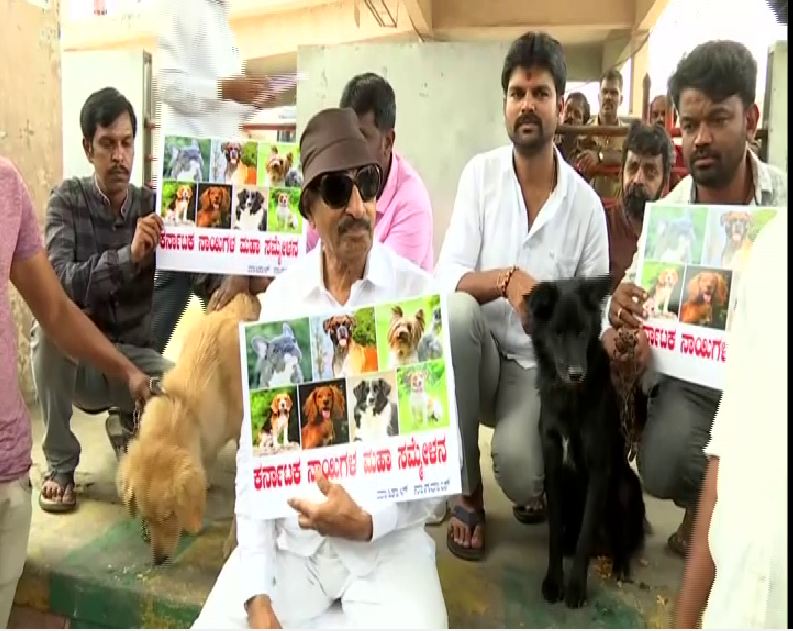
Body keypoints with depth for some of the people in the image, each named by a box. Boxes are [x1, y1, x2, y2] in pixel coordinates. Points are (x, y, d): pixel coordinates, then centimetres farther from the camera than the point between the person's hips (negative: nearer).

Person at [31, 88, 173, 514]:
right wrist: (129, 255, -40)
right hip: (72, 354, -1)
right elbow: (56, 283, -25)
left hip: (130, 353, 2)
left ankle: (127, 422, 14)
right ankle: (60, 465, -14)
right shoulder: (67, 200, -10)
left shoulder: (153, 205, -4)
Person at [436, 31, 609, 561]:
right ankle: (467, 495, -15)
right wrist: (507, 279, -33)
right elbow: (446, 277, -15)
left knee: (519, 472, -29)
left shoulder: (587, 204, -6)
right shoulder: (480, 174, -6)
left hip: (540, 366, -1)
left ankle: (534, 483, 17)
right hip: (480, 354, 2)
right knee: (455, 311, -34)